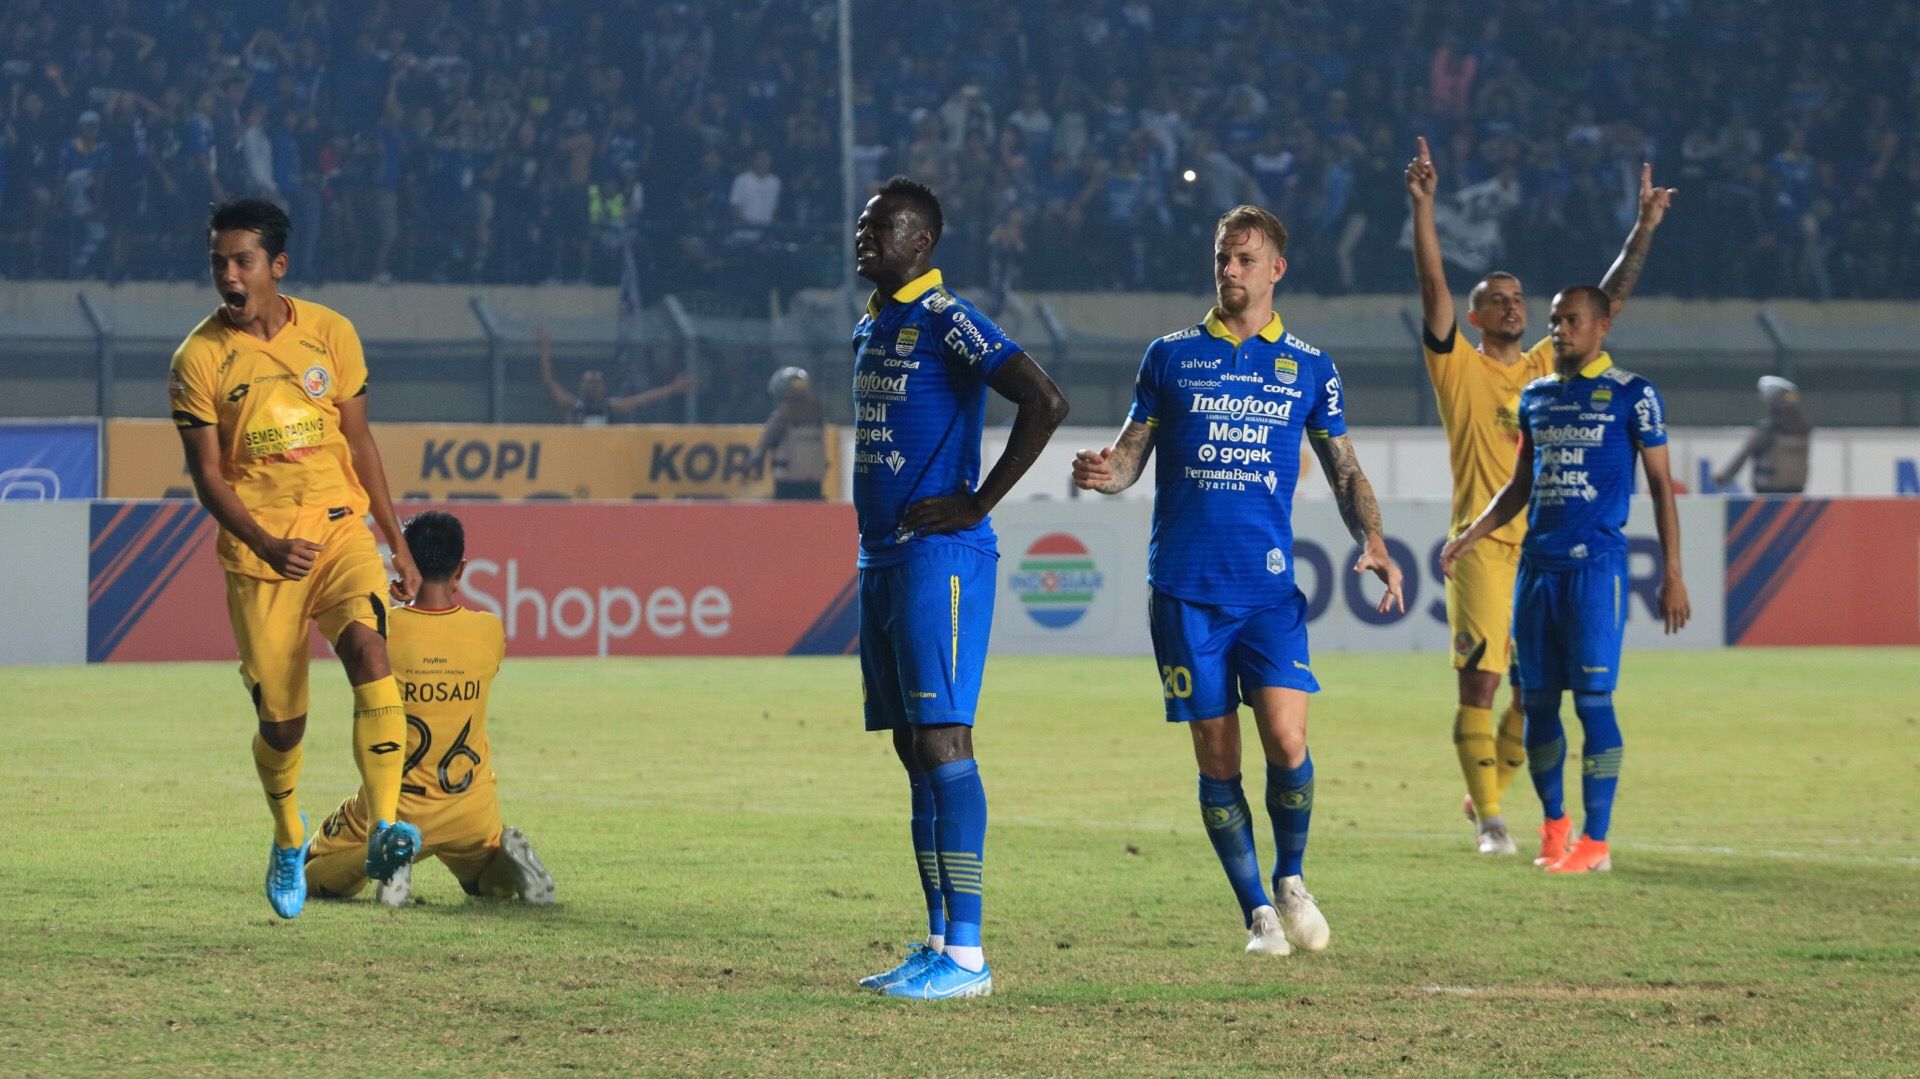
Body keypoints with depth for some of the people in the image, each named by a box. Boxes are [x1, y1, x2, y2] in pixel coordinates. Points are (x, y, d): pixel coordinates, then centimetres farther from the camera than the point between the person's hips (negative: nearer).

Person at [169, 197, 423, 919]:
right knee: (281, 720, 1)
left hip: (341, 527, 1)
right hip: (258, 552, -1)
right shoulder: (199, 358, -5)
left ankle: (384, 827, -33)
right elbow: (207, 475, -6)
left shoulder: (329, 333, 3)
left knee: (367, 645, -28)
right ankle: (288, 843, 32)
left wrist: (398, 544, 14)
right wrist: (265, 545, -22)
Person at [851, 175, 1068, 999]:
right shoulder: (869, 329, 17)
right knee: (914, 751, 9)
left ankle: (966, 955, -12)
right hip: (881, 560, 9)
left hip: (937, 558, -9)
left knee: (943, 744, -11)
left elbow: (1045, 404, -21)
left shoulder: (947, 324, -11)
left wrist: (978, 504, -16)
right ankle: (939, 942, 13)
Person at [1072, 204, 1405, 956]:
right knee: (1217, 757, 0)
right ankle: (1256, 911, 11)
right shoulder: (1172, 356, 8)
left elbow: (1344, 470, 13)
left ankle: (1291, 879, 9)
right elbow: (1131, 455, 8)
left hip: (1270, 586, 0)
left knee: (1286, 740, -15)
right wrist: (1104, 472, -16)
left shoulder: (1308, 368, 9)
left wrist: (1372, 543, -4)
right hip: (1186, 589, 0)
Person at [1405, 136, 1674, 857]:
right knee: (1480, 682, -9)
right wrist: (1422, 205, -17)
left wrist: (1644, 227, 13)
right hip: (1483, 545, -5)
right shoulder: (1459, 366, 3)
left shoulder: (1551, 364, 15)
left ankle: (1485, 797, 25)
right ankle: (1488, 819, -4)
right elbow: (1433, 284, -8)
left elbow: (1609, 300, 18)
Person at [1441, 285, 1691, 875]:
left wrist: (1672, 572, -6)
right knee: (1538, 700, 7)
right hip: (1536, 564, 6)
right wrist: (1472, 534, 11)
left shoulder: (1631, 395, -1)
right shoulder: (1536, 396, 15)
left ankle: (1595, 840, -6)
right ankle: (1554, 825, 21)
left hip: (1596, 565, -6)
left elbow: (1660, 484, 0)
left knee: (1592, 699, -9)